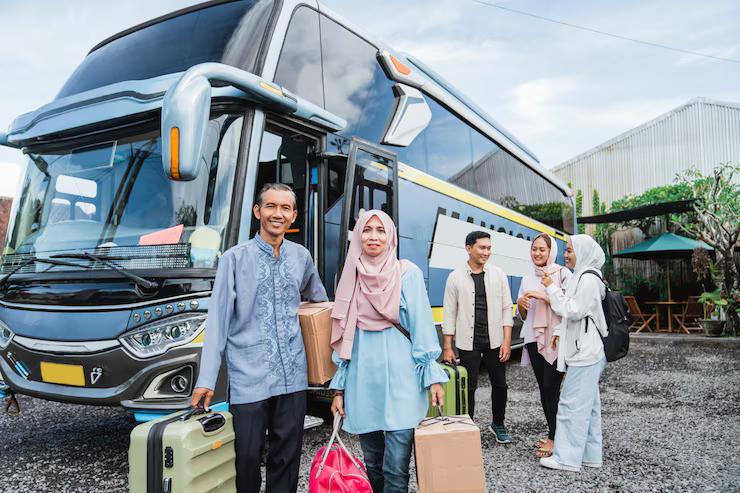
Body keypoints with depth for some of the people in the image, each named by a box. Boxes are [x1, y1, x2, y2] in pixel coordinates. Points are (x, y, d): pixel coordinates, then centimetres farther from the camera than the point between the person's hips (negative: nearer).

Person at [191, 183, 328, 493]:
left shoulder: (301, 257, 8)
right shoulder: (235, 258, -3)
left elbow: (320, 300, 26)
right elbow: (217, 320, -6)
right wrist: (206, 380, -10)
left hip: (292, 376, 3)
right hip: (248, 378, -3)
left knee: (287, 458, 12)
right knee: (247, 458, 4)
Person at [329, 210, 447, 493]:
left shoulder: (408, 274, -1)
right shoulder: (352, 278, 8)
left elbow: (422, 325, -2)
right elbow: (344, 336, 11)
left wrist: (433, 377, -6)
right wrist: (339, 387, 10)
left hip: (400, 377, -3)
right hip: (362, 379, 4)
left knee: (396, 467, -2)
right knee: (372, 463, 15)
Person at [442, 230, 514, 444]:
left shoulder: (498, 274, 1)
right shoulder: (455, 277, -3)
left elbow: (507, 308, 2)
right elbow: (449, 313, -1)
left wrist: (507, 340, -6)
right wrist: (447, 347, -4)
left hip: (495, 341, 2)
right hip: (468, 343, -2)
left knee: (499, 384, 12)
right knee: (468, 387, 6)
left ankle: (498, 424, 33)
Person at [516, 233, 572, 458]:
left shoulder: (562, 274, -4)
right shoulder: (527, 279, 13)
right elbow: (523, 315, 16)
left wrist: (544, 295, -22)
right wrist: (520, 303, -6)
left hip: (556, 340, -6)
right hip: (535, 339, 6)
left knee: (551, 388, -5)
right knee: (543, 388, 11)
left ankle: (553, 439, 6)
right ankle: (553, 434, 23)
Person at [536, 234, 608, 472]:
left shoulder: (588, 278, -14)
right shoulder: (581, 276, 16)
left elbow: (573, 310, -17)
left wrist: (552, 288, -13)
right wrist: (560, 332, 14)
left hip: (584, 353, -10)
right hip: (583, 350, 10)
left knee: (573, 403, -5)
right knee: (587, 404, 14)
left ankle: (567, 457, 2)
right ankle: (590, 455, 23)